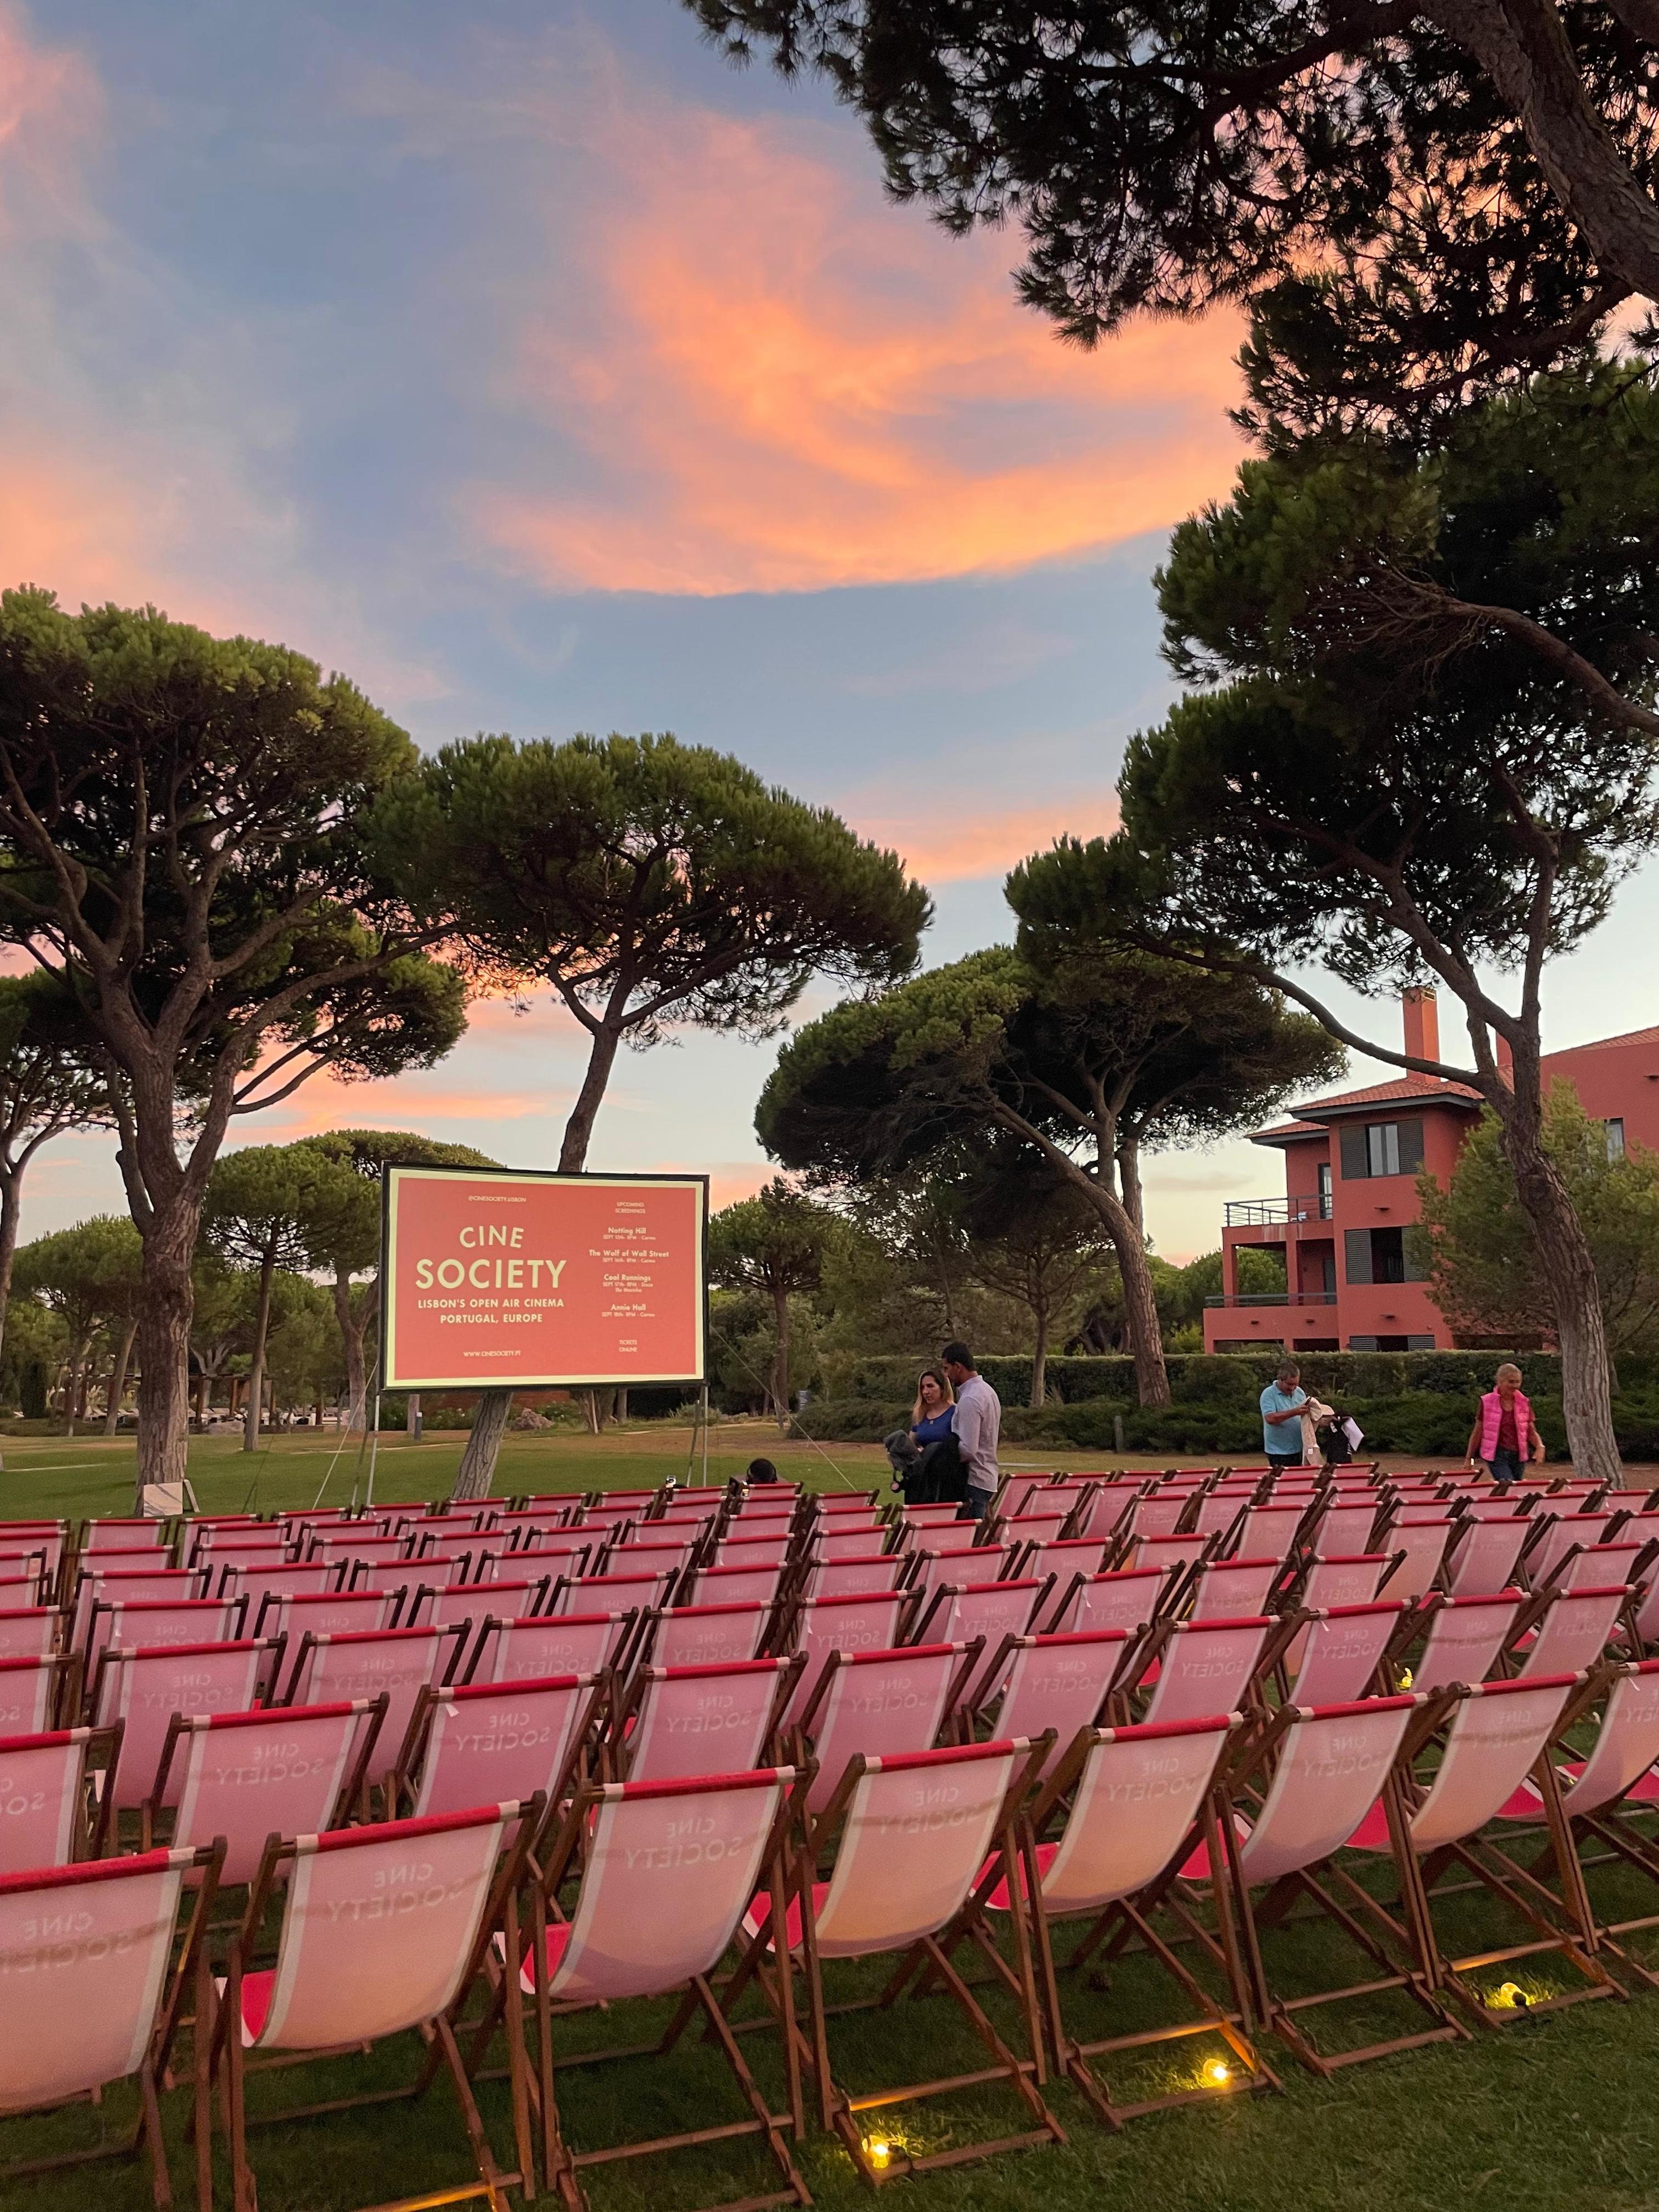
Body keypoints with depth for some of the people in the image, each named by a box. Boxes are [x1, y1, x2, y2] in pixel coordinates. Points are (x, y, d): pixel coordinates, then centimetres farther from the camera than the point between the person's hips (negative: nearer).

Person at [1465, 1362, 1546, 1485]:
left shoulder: (1524, 1403, 4)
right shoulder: (1487, 1402, -4)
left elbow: (1531, 1431, 8)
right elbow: (1478, 1432, 3)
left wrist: (1540, 1446, -13)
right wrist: (1469, 1457, 4)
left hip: (1518, 1456, 4)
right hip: (1496, 1455, -4)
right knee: (1508, 1486, -22)